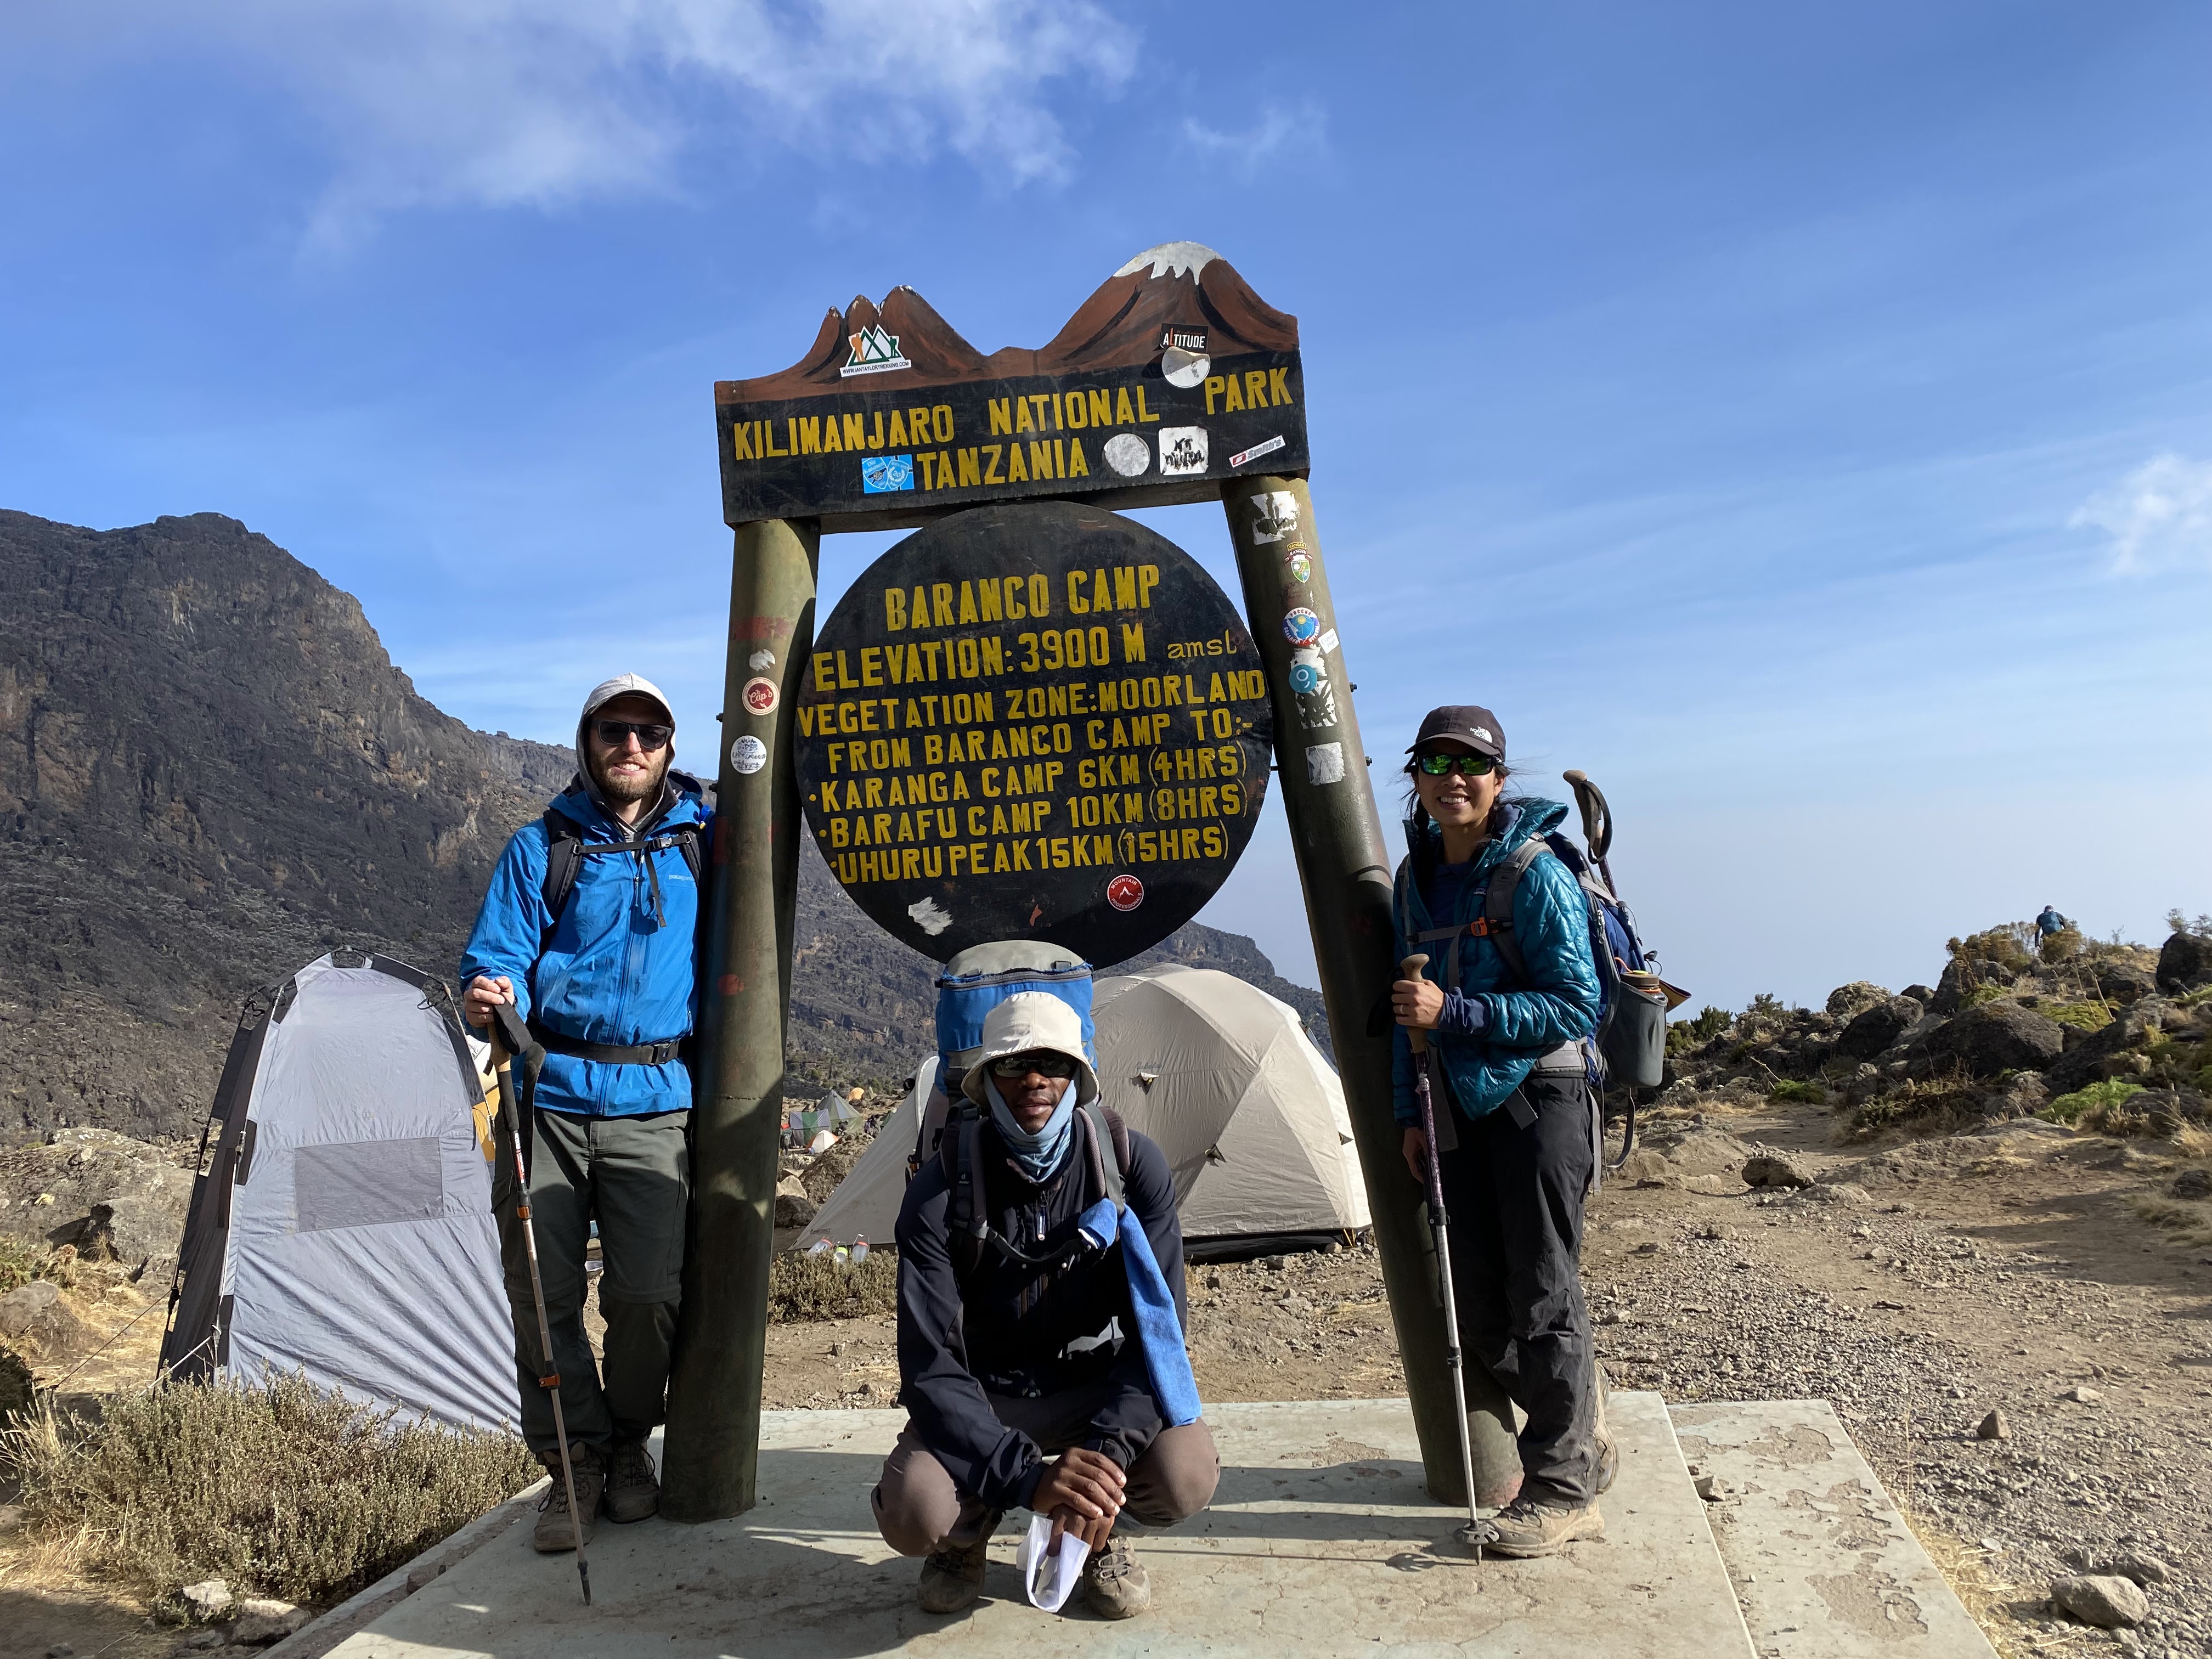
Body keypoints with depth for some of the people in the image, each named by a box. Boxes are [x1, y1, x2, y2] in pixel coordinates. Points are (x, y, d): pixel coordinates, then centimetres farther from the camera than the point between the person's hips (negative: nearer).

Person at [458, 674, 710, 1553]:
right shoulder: (543, 847, 6)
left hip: (654, 1100, 0)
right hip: (549, 1093, 0)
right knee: (542, 1290, 0)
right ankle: (575, 1461, 19)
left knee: (649, 1292, -5)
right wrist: (491, 996, -22)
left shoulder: (703, 841, 9)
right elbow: (498, 955, 0)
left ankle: (629, 1444, 22)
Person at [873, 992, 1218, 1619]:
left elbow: (1156, 1328, -16)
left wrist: (1107, 1448, -32)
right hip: (981, 1396, -1)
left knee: (1185, 1477, -29)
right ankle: (970, 1529, 9)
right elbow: (930, 1367, -22)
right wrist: (1026, 1475, -34)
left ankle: (1097, 1533, 7)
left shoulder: (1133, 1165, -17)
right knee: (913, 1514, -30)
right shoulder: (941, 1191, -20)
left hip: (1097, 1382, 1)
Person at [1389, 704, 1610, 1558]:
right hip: (1459, 1108, 7)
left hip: (1538, 1098, -7)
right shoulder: (1415, 879, 9)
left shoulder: (1536, 874, -12)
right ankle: (1584, 1432, 33)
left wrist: (1453, 1012, -21)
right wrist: (1410, 1111, 13)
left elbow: (1577, 1004, -16)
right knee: (1479, 1311, 10)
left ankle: (1561, 1488, 15)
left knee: (1542, 1296, -1)